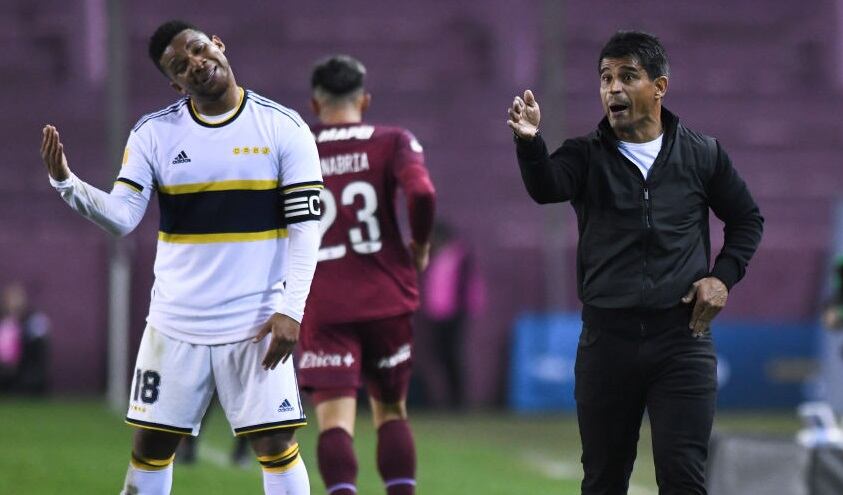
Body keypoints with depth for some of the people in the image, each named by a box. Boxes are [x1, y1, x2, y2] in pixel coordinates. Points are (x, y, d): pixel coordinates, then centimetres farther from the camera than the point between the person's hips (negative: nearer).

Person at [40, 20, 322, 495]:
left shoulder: (283, 127, -4)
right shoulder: (155, 133, 1)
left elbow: (305, 225, -4)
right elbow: (121, 216, -7)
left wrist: (291, 310, -13)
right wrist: (66, 183, -26)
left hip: (256, 327, -2)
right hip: (176, 325, 2)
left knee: (277, 446, -4)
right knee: (151, 446, 6)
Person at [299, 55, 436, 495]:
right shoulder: (393, 143, 1)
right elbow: (421, 193, -17)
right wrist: (420, 246, 1)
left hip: (323, 307, -1)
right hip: (387, 301, 1)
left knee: (335, 420, -7)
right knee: (391, 412, 17)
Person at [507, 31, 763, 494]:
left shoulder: (702, 154, 5)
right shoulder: (586, 156, 2)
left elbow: (746, 219, 18)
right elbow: (546, 187, -20)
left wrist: (723, 276, 2)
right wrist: (529, 142, -41)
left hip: (682, 339, -1)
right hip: (607, 338, 1)